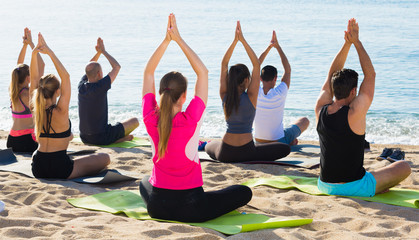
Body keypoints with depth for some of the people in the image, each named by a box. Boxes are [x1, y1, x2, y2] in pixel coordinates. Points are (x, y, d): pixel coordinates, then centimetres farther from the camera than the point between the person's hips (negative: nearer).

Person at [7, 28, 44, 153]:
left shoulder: (12, 90, 7)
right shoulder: (29, 93, -13)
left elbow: (19, 65, 19)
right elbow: (41, 65, -12)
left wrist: (25, 44, 18)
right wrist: (31, 43, -7)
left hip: (12, 139, 8)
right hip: (27, 139, -8)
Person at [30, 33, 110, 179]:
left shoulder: (37, 109, -3)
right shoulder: (60, 111, -18)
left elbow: (34, 78, 4)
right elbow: (65, 76, -19)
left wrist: (34, 53, -5)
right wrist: (50, 52, -19)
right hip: (60, 170, -6)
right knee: (104, 158, 11)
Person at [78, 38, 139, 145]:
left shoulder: (81, 86, -3)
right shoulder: (100, 87, -21)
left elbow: (89, 68, 18)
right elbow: (117, 67, -11)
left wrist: (98, 52, 12)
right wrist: (103, 51, -2)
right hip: (101, 138, -7)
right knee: (135, 121, 9)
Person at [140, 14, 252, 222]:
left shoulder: (150, 119, -13)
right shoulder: (190, 121, -23)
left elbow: (148, 72, -1)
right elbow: (203, 72, -14)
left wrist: (167, 40, -5)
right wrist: (178, 39, -12)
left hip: (156, 206, 3)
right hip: (190, 209, -3)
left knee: (144, 182, 39)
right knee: (244, 192, 14)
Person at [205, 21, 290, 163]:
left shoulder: (225, 96, -4)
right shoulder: (250, 97, -13)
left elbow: (224, 64, 2)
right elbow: (256, 65, -9)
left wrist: (235, 40, -2)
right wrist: (243, 40, -10)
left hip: (225, 154, 4)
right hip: (246, 152, -4)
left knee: (209, 146, 39)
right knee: (285, 148, 12)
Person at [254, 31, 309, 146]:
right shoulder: (279, 93, -24)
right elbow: (288, 70, -9)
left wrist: (269, 47, 3)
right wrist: (277, 46, -3)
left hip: (258, 141, 3)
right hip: (278, 142, -3)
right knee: (305, 120, 21)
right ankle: (291, 140, 29)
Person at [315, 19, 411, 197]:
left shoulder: (321, 110, -7)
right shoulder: (355, 113, -21)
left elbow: (331, 75, 7)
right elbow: (370, 75, -9)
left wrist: (347, 43, 5)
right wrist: (356, 42, -2)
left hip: (325, 186, 5)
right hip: (355, 188, -5)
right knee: (404, 167, 13)